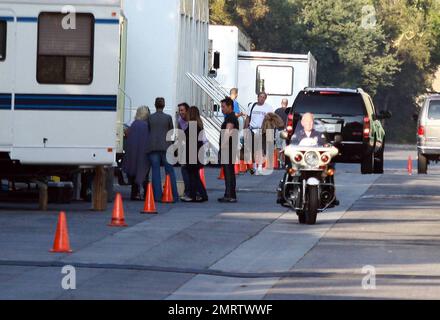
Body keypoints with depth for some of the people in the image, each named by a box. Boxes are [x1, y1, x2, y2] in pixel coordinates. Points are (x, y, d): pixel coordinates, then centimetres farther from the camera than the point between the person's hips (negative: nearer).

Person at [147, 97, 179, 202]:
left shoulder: (150, 118, 3)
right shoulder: (168, 117, -1)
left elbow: (147, 131, 8)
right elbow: (171, 131, 7)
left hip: (152, 146, 1)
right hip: (165, 146, -1)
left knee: (156, 171, 3)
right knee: (170, 171, 5)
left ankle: (157, 196, -1)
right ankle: (174, 195, 3)